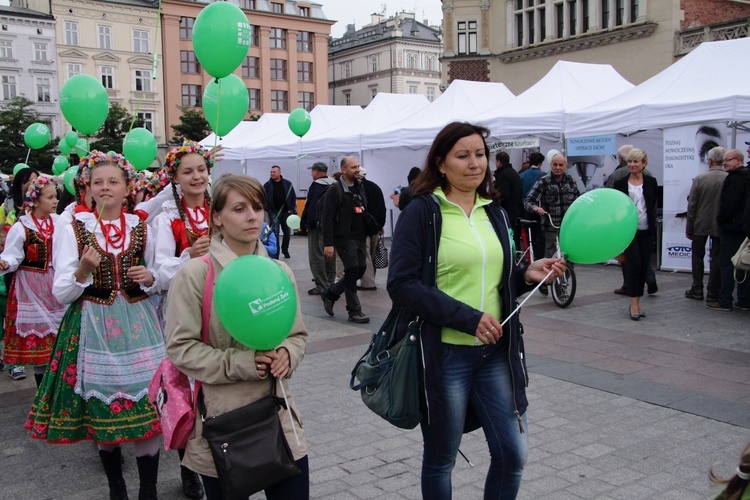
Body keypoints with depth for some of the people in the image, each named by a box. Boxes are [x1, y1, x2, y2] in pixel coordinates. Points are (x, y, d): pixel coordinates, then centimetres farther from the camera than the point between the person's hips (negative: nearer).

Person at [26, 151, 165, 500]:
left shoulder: (141, 229, 6)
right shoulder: (75, 229, 0)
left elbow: (156, 279, 18)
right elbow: (61, 294, -2)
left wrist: (149, 277, -5)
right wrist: (83, 270, -20)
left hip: (136, 325, 1)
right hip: (93, 327, -1)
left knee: (146, 403, -3)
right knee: (100, 409, 7)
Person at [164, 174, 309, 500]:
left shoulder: (279, 272, 5)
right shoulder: (194, 273, -8)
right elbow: (180, 347, -10)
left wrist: (286, 355, -10)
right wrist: (240, 363, -18)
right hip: (221, 418, -3)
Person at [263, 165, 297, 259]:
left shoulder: (288, 184, 3)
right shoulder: (267, 185, 1)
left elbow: (293, 197, 6)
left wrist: (292, 209, -3)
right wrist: (268, 209, -8)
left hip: (286, 212, 2)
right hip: (274, 212, -2)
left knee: (287, 232, 12)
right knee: (274, 233, -6)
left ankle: (285, 249, 35)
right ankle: (275, 256, -3)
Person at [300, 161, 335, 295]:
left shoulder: (316, 186, -13)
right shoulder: (334, 185, 10)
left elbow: (309, 206, -18)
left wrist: (305, 223, -12)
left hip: (318, 225, -8)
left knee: (316, 256, -4)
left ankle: (321, 286, -5)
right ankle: (330, 282, 26)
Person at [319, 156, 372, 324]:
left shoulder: (360, 187, 13)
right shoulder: (335, 190, -9)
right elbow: (327, 218, -13)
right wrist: (328, 244, -18)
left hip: (359, 237, 7)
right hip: (344, 238, -7)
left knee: (360, 269, 7)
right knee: (352, 271, -6)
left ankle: (330, 294, 26)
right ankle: (354, 311, 5)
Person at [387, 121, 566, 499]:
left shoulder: (494, 213, 10)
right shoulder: (422, 212, -8)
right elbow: (401, 284, -16)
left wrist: (527, 276, -2)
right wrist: (468, 317, -20)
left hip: (495, 352, 5)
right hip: (444, 354, -5)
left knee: (513, 454, 9)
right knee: (440, 460, 11)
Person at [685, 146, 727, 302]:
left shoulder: (699, 179, -10)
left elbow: (691, 206, -6)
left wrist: (689, 228, 2)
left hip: (701, 225, 0)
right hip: (720, 226, 0)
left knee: (697, 257, 13)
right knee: (716, 259, 8)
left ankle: (697, 290, 17)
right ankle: (713, 293, 10)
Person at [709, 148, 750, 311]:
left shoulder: (735, 179, -15)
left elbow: (728, 204, -22)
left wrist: (720, 219, -6)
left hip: (732, 228, -10)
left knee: (726, 264, -6)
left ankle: (725, 301, -5)